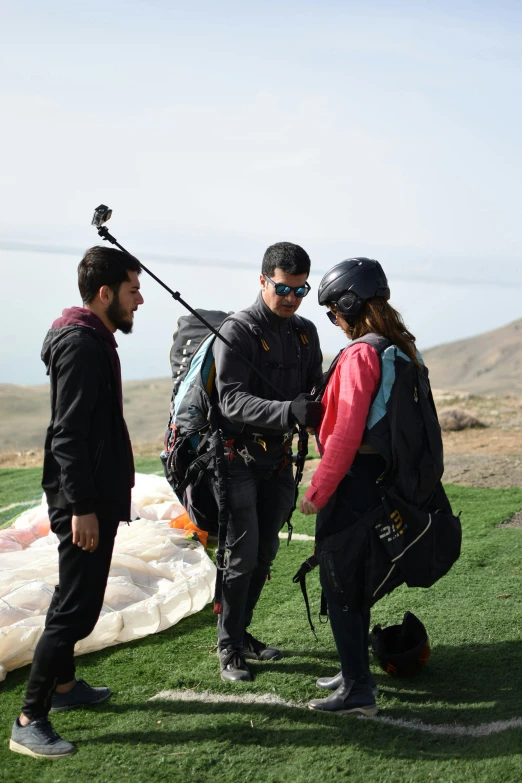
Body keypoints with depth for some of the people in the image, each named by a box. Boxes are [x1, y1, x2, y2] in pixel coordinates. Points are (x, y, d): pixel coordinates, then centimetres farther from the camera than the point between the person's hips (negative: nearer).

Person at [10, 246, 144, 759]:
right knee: (75, 607, -8)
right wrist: (81, 507, -25)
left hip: (94, 495, 11)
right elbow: (68, 434, -23)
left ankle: (63, 685, 35)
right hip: (84, 500, -11)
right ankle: (29, 721, -1)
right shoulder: (81, 344, -17)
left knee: (79, 598, 20)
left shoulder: (93, 340, 14)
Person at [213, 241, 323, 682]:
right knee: (243, 554, -6)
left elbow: (316, 391, 9)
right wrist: (292, 411, -39)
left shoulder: (306, 332, 7)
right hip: (239, 459, -6)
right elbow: (232, 401, -25)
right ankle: (229, 648, 8)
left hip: (278, 459, 7)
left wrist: (322, 410, -15)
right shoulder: (238, 331, -15)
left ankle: (242, 632, 28)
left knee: (265, 552, 13)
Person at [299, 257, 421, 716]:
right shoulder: (402, 349, 9)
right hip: (382, 479, 9)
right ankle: (356, 672, 32)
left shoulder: (360, 355, -18)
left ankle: (358, 690, 6)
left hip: (354, 479, -9)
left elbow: (347, 433, -22)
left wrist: (318, 490, -16)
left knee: (336, 578, 0)